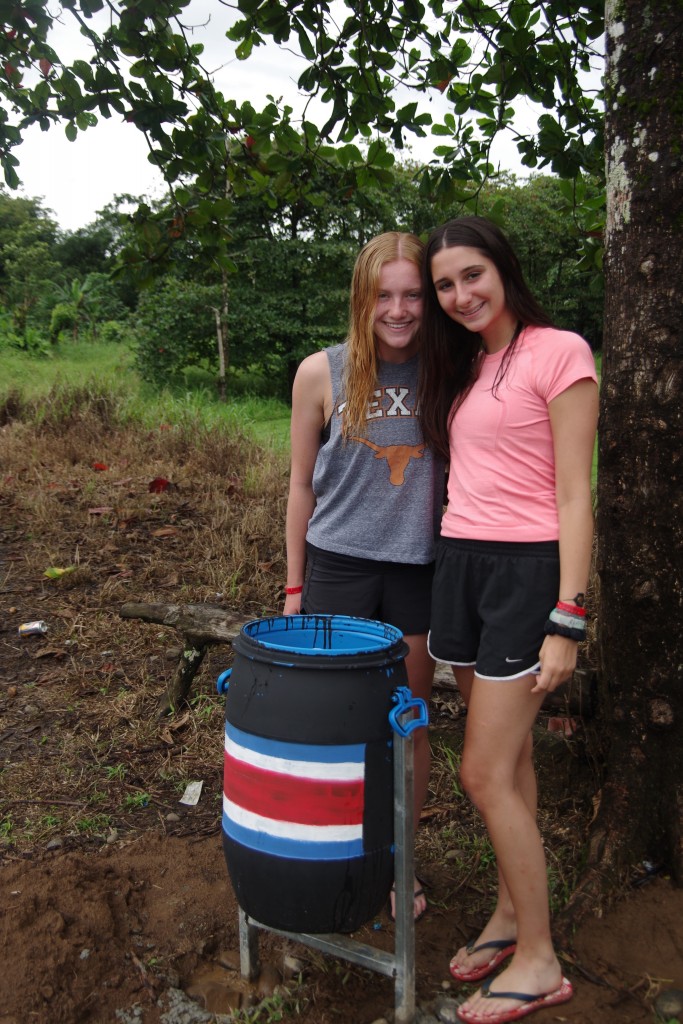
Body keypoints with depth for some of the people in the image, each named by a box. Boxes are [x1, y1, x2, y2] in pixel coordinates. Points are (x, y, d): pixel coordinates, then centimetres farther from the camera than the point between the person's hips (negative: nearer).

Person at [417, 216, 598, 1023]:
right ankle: (510, 914, 31)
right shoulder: (463, 368, 14)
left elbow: (575, 497, -11)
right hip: (458, 566, 7)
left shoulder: (558, 352, -7)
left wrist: (566, 622, -15)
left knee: (486, 774, -3)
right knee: (508, 762, 15)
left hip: (526, 570, -6)